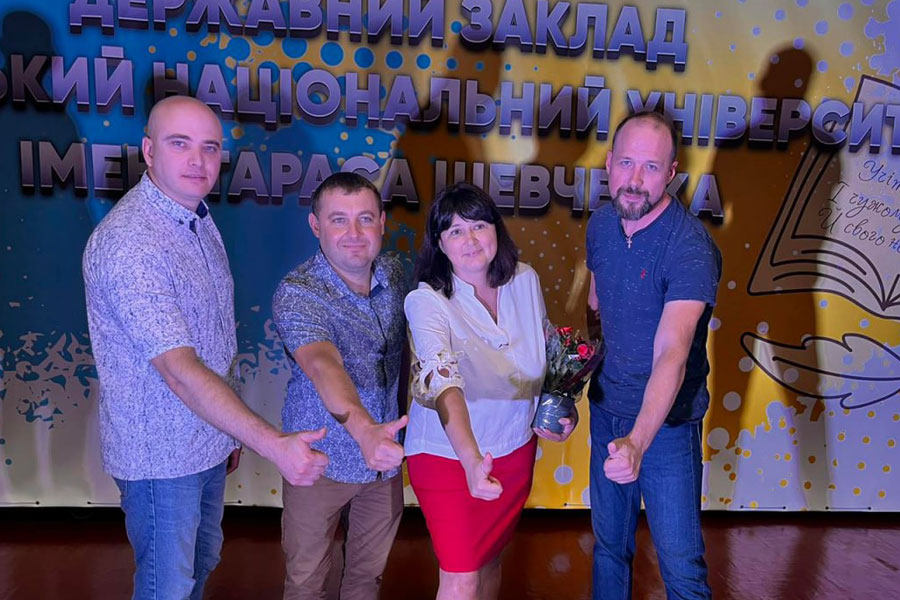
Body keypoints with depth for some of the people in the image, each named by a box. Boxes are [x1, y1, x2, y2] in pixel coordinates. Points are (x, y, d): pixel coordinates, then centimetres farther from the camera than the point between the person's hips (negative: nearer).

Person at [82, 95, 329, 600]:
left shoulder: (198, 219, 3)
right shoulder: (127, 244, -26)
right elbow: (179, 370, -32)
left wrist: (232, 432, 12)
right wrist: (275, 445, -35)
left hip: (211, 438, 8)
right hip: (161, 453, -8)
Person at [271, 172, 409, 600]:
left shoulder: (394, 273, -5)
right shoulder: (297, 293, -24)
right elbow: (322, 364, -42)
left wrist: (396, 433, 4)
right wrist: (363, 428, -59)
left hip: (385, 455, 5)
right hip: (323, 461, -4)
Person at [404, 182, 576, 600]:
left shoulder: (525, 280, -9)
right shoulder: (426, 301, -25)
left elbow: (548, 351, 9)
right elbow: (442, 381, -41)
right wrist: (472, 460, -54)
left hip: (515, 449, 5)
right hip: (449, 456, -4)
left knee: (492, 558, 23)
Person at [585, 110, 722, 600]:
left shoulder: (690, 247, -25)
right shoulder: (600, 224, -4)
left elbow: (671, 355, -36)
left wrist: (638, 441, -48)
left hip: (666, 422, -5)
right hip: (606, 410, 6)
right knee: (609, 543, 23)